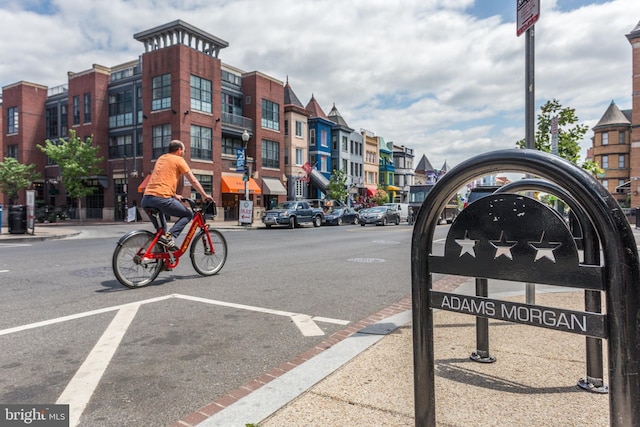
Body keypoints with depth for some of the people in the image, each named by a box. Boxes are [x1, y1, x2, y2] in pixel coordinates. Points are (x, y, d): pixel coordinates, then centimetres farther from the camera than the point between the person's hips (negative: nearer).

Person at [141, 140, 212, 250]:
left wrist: (175, 195, 39)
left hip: (146, 199, 8)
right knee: (188, 215, 8)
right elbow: (193, 181, 2)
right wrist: (204, 195, 12)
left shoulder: (161, 158, 26)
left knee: (161, 231, 24)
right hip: (162, 198, -8)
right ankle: (170, 236, -10)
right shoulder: (179, 160, 3)